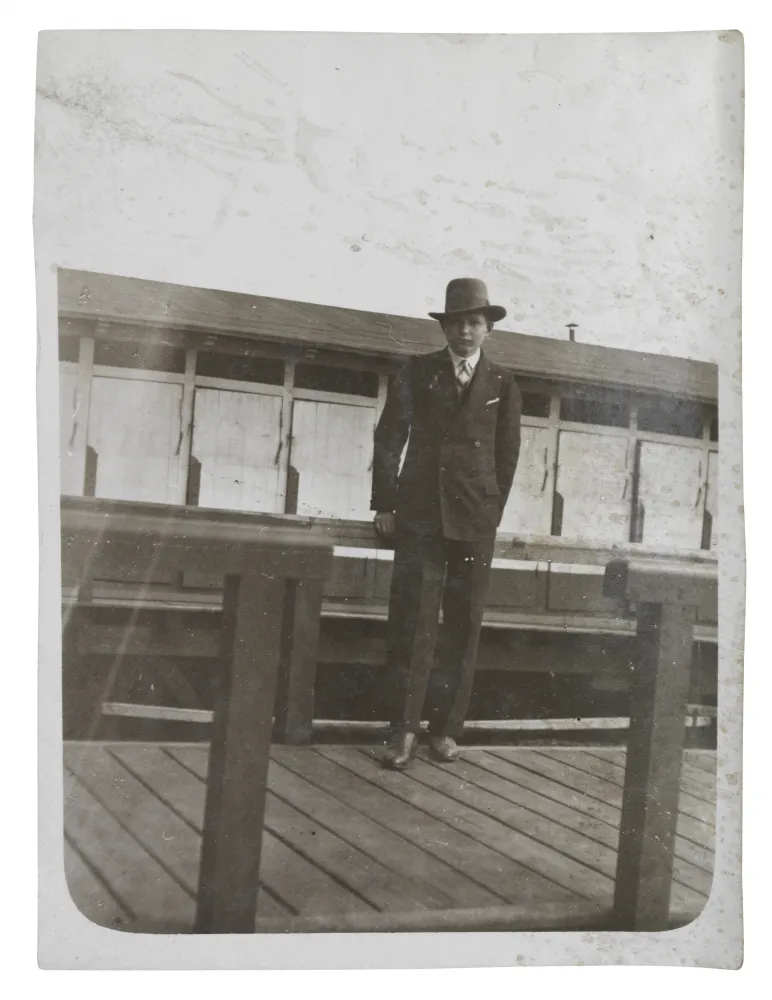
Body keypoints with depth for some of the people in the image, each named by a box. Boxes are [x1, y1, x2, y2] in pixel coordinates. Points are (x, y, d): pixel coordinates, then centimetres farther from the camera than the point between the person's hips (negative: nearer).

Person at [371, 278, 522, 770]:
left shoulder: (503, 383, 8)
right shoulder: (417, 372, 6)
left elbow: (508, 453, 10)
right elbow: (389, 438, 4)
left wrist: (494, 512, 7)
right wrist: (385, 504, -1)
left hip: (476, 518, 1)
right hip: (420, 512, -1)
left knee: (463, 627, 4)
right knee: (412, 621, -5)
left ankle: (447, 726, 14)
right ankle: (405, 729, 1)